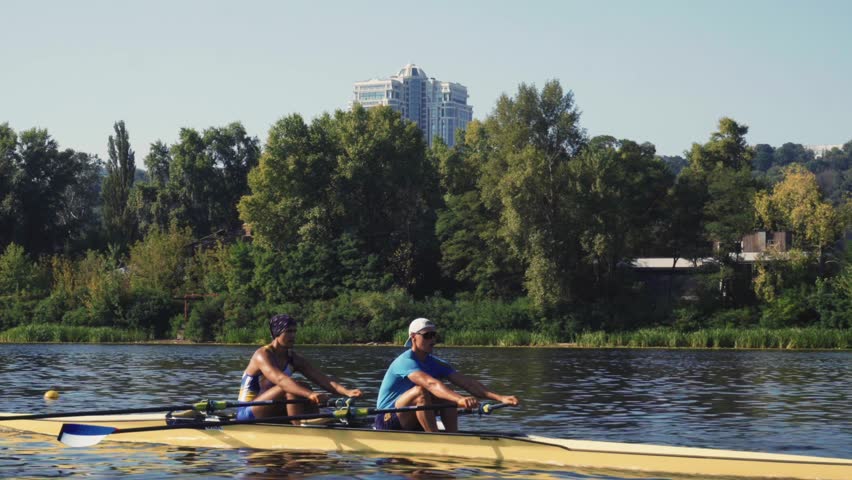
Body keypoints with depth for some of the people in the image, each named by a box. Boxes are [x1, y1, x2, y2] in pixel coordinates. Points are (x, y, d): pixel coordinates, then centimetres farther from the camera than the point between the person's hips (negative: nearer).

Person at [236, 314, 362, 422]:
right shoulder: (262, 355, -17)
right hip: (247, 414, -7)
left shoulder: (294, 359, 4)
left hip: (270, 415, 7)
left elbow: (323, 380, -8)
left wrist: (346, 392, -26)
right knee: (291, 388, -26)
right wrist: (309, 394, -51)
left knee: (304, 388, -11)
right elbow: (280, 379, -36)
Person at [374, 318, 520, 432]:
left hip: (411, 424, 7)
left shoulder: (436, 364, 5)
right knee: (420, 391, -31)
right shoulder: (406, 361, -20)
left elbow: (467, 383, -6)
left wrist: (500, 398, -19)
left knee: (448, 395, -10)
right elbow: (431, 384, -38)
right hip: (388, 421, -7)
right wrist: (460, 400, -54)